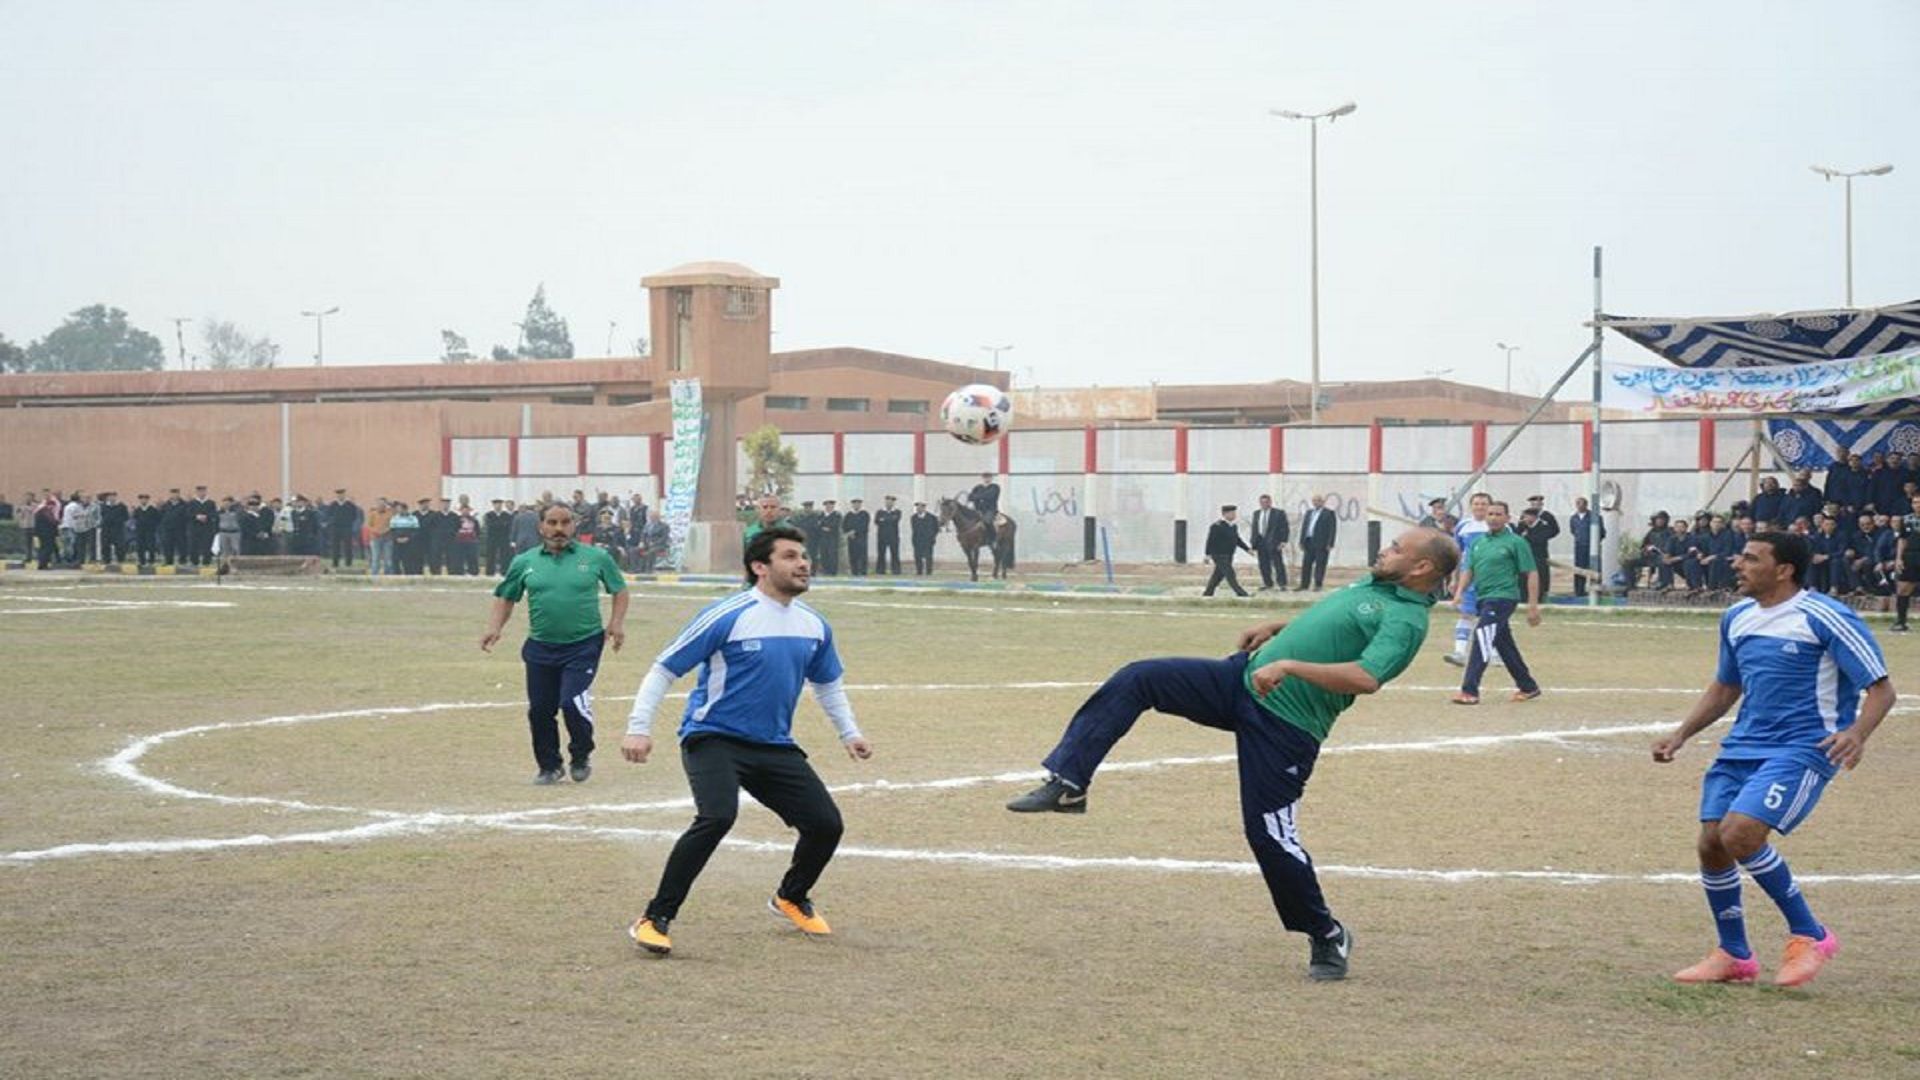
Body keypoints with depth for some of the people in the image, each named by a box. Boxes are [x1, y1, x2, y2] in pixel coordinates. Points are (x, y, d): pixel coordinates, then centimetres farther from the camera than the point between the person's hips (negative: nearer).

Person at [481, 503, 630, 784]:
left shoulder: (596, 558, 3)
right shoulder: (524, 563, 7)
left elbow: (620, 590, 12)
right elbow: (506, 597, 15)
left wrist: (616, 623, -2)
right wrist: (494, 628, 0)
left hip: (583, 646, -3)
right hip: (540, 648, 3)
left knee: (573, 703, -16)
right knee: (540, 710, 3)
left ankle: (581, 758, 10)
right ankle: (549, 767, 22)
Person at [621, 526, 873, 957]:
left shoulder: (814, 626, 6)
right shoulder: (728, 616, -14)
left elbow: (827, 683, 26)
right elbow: (664, 668, -10)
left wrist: (849, 732, 19)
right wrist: (639, 727, -18)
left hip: (775, 746, 6)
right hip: (713, 738, -6)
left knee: (826, 823, 1)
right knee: (717, 816, -31)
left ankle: (792, 897, 33)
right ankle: (653, 920, -22)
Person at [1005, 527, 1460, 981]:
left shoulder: (1406, 620, -16)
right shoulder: (1373, 586, 12)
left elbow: (1366, 678, -31)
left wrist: (1290, 666, -32)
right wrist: (1276, 628, 22)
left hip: (1284, 726, -9)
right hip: (1244, 677, 9)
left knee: (1269, 835, -8)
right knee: (1135, 680, -2)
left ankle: (1328, 937, 13)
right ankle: (1068, 784, -2)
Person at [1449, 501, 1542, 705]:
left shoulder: (1516, 542, -3)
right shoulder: (1479, 542, 15)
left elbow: (1531, 574, -5)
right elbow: (1468, 569, 18)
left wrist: (1533, 605, -10)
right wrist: (1459, 591, 0)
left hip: (1503, 598, -7)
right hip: (1483, 599, 7)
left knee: (1482, 637, -19)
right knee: (1504, 645, 14)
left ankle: (1470, 691, -23)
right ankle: (1528, 687, 28)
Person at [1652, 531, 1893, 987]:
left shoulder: (1826, 618, -12)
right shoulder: (1736, 618, 10)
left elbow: (1881, 688, -11)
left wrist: (1857, 733, -30)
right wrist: (1680, 734, 14)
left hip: (1802, 749, -7)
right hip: (1743, 746, 7)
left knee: (1739, 834, -23)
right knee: (1711, 844, -1)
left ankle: (1809, 935, -4)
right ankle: (1734, 955, 21)